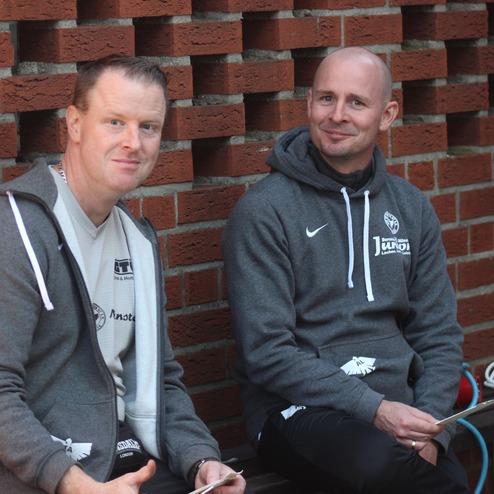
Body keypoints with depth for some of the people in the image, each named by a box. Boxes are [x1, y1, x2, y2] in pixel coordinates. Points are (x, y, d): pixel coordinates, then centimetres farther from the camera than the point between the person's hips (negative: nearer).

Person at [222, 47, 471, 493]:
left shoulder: (411, 208, 14)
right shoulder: (263, 211, -2)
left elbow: (439, 334, 14)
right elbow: (266, 352, -8)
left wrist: (429, 428, -4)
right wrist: (373, 409, -16)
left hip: (397, 401, 4)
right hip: (299, 408, -3)